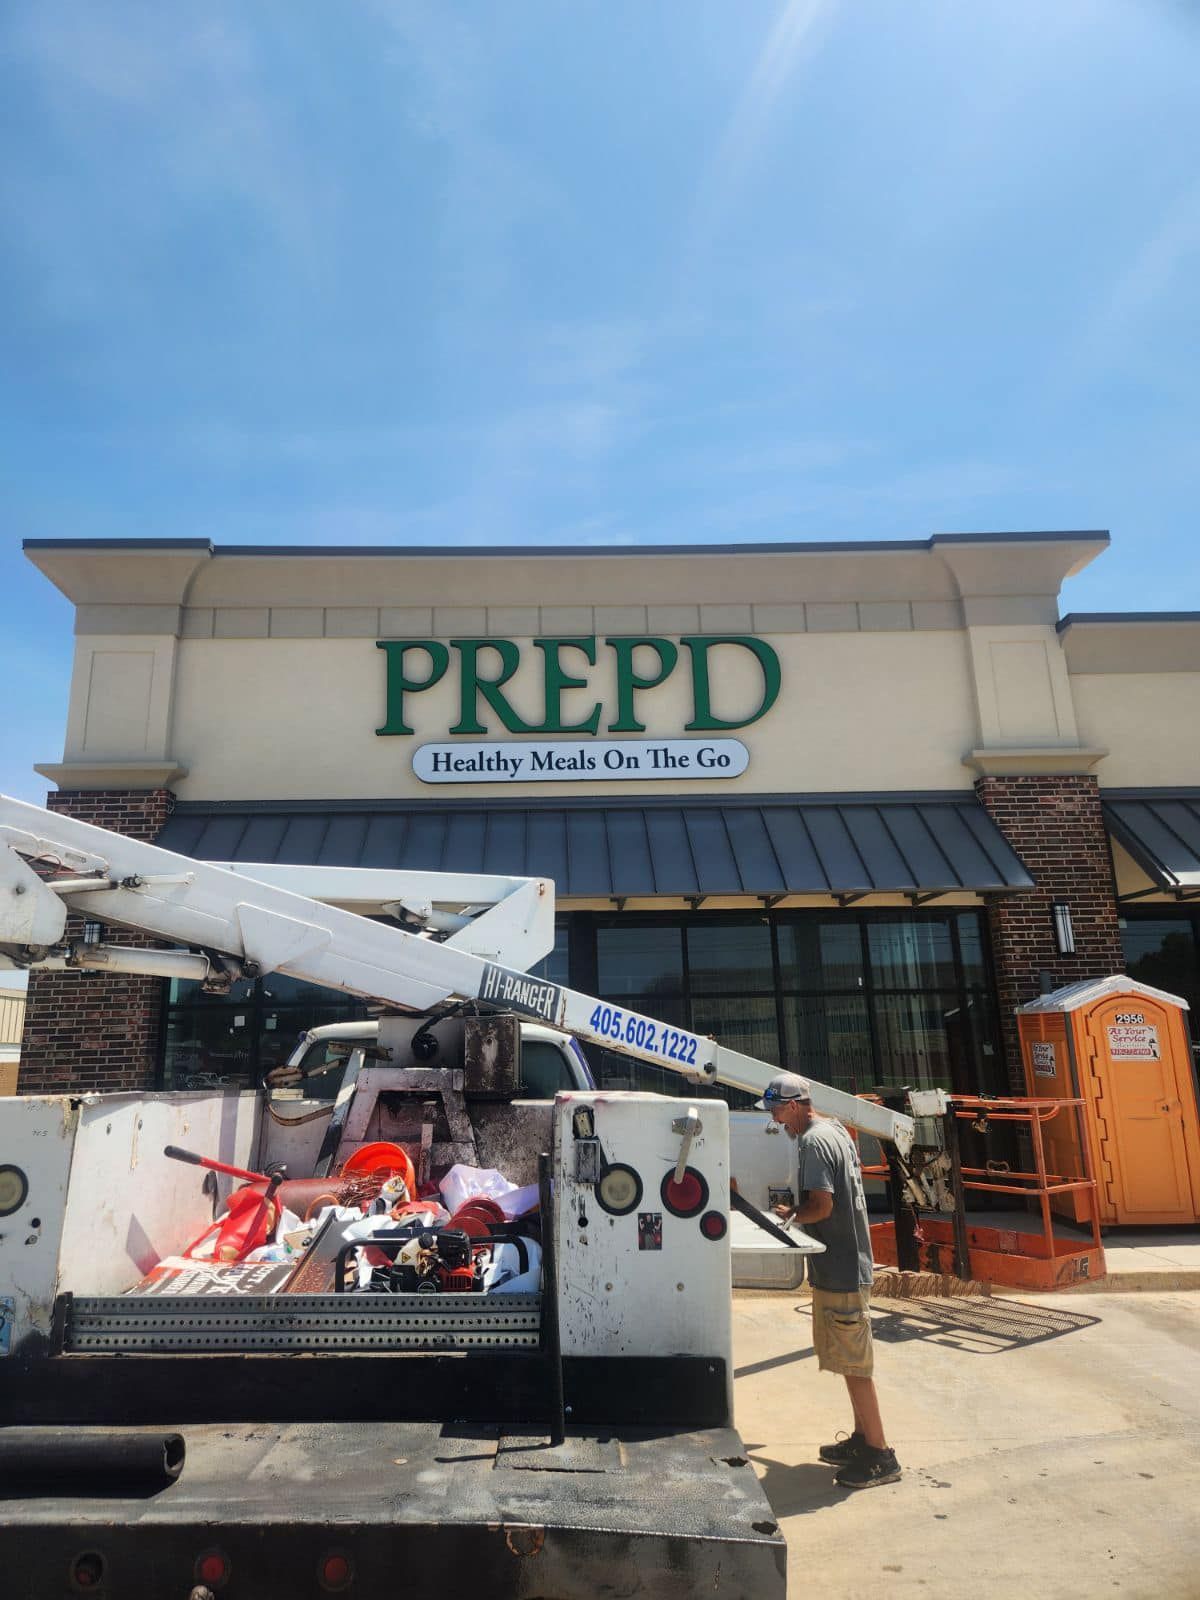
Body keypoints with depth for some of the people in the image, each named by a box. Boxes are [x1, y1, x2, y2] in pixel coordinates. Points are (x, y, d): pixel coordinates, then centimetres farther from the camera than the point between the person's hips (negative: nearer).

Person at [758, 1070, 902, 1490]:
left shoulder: (813, 1141, -20)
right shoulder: (836, 1131, 10)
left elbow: (822, 1205, -25)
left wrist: (791, 1216, -8)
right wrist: (798, 1212, 11)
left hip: (839, 1270, -10)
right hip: (849, 1264, 10)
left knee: (855, 1364, 0)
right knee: (852, 1361, 19)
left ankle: (880, 1456, 10)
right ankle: (862, 1439, 30)